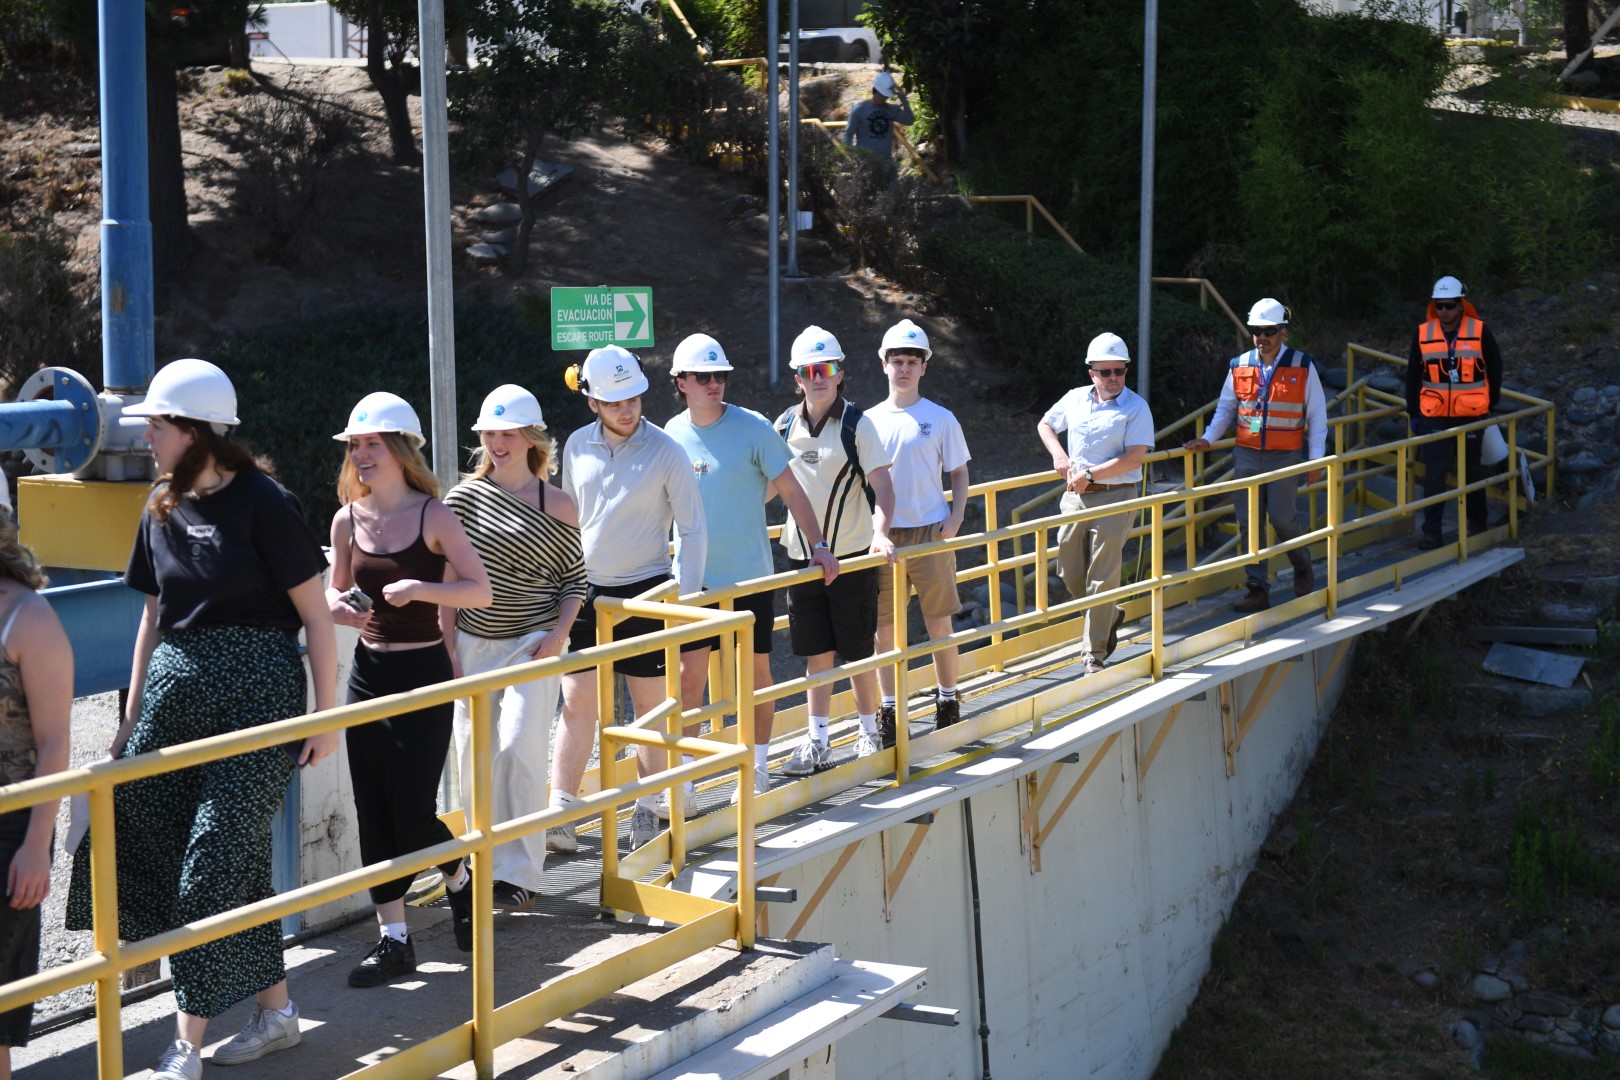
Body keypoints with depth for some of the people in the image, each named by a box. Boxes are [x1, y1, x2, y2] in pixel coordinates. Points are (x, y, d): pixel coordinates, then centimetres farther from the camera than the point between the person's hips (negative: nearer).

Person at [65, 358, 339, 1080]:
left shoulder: (261, 502, -9)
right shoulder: (163, 507, 10)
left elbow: (314, 614, -6)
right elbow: (154, 615, 17)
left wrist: (326, 715, -7)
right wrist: (132, 717, 17)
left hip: (257, 690, -6)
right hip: (176, 689, 7)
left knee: (218, 858, -7)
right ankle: (274, 1011, 15)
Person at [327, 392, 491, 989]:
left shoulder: (433, 515, -9)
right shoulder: (348, 519, 4)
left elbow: (481, 590, -10)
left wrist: (420, 589, -23)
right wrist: (338, 607, -6)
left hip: (423, 674, -5)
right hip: (368, 671, 5)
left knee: (413, 811, -6)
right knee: (373, 812, 4)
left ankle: (460, 883, 26)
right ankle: (393, 939, 14)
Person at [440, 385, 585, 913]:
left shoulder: (556, 507, -1)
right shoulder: (464, 497, 3)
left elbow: (574, 580, 6)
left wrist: (559, 633, -10)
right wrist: (447, 648, 0)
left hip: (532, 644, -3)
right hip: (472, 643, 3)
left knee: (519, 749, -11)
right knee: (472, 750, 4)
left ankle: (519, 873, -4)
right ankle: (484, 860, 18)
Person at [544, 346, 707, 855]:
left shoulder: (666, 451, -8)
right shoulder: (577, 446, 4)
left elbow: (693, 529, -5)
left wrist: (686, 596, -12)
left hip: (644, 590, -3)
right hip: (586, 589, 3)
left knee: (649, 705, 5)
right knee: (576, 702, -2)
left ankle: (647, 812, 17)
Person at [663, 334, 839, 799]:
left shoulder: (752, 427, -7)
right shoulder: (672, 434, 2)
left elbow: (790, 489, -3)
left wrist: (818, 546, -8)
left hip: (750, 574, -2)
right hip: (695, 577, 2)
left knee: (756, 670, 8)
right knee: (688, 674, -3)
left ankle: (758, 766, 24)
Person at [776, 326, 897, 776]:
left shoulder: (856, 424, -8)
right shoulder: (786, 425, 4)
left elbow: (882, 485, -14)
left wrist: (880, 532, -30)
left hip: (852, 554, -3)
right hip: (802, 554, 4)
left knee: (857, 651, 3)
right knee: (816, 653, 8)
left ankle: (869, 733, 20)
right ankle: (817, 744, 16)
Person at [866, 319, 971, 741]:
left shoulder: (941, 418, 3)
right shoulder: (870, 420, 7)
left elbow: (959, 473, 7)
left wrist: (955, 518, -7)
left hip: (930, 532, -2)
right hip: (883, 535, 2)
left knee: (939, 625, 2)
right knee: (884, 627, 3)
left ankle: (948, 701, 17)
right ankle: (888, 709, 13)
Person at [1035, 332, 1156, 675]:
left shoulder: (1136, 408, -6)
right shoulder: (1075, 399, 9)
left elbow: (1134, 457, -15)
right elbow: (1045, 425, 24)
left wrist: (1090, 474, -16)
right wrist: (1059, 455, 6)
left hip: (1114, 497, -5)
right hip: (1075, 496, 5)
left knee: (1102, 578, -5)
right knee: (1069, 572, 10)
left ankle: (1095, 653, 3)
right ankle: (1110, 616, 37)